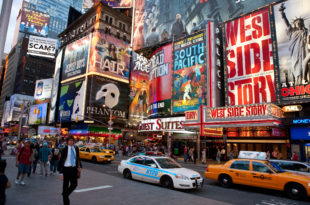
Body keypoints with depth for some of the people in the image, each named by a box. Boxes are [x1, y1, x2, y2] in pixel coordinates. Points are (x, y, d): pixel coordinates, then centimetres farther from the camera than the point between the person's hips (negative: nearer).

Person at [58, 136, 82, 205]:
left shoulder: (76, 149, 6)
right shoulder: (64, 149, -7)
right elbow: (61, 161, -6)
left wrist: (79, 167, -2)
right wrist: (61, 173, -9)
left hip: (74, 168, 4)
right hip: (66, 168, -4)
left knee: (74, 184, 1)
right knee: (65, 185, 6)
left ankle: (65, 194, 31)